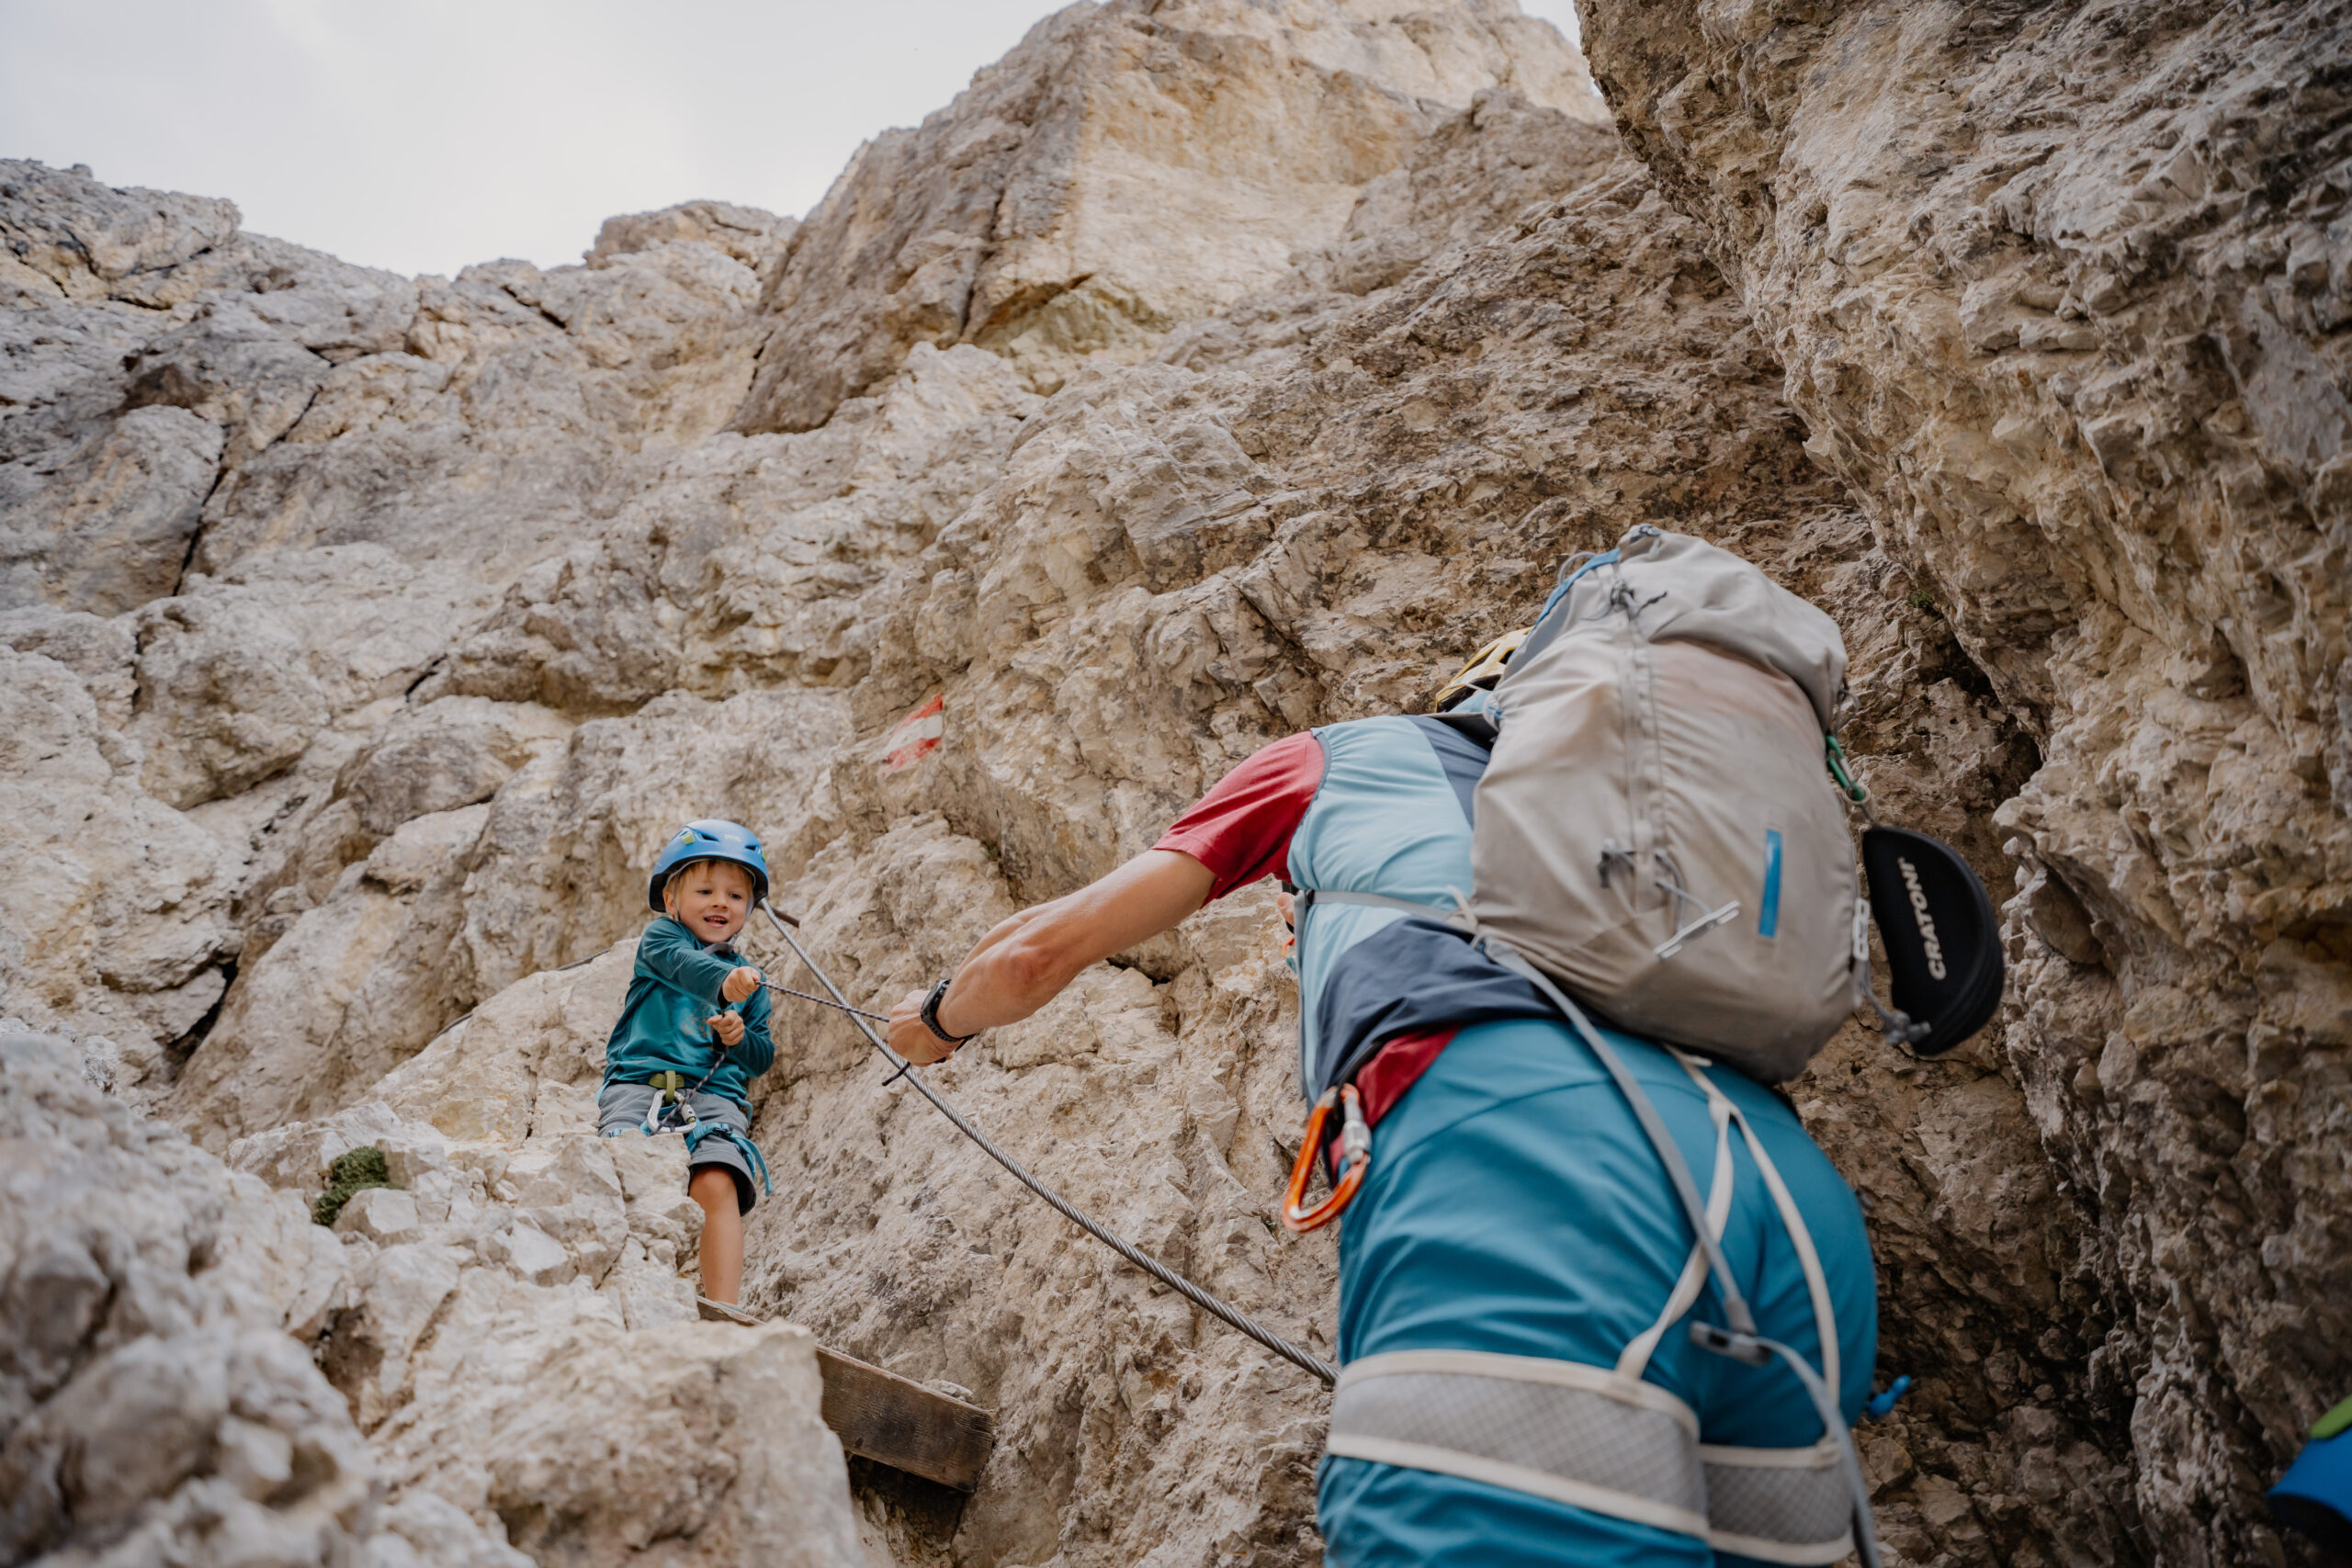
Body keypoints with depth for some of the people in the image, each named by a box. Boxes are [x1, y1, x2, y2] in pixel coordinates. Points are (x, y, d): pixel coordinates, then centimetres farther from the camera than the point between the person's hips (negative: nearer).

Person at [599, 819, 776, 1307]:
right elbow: (683, 965, -14)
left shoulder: (750, 982, 24)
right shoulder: (661, 937, 12)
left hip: (716, 1093, 2)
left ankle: (723, 1310, -28)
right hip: (638, 1081, -1)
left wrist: (740, 1038, -2)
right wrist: (724, 982, -37)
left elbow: (763, 1057, 23)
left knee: (717, 1183, -23)